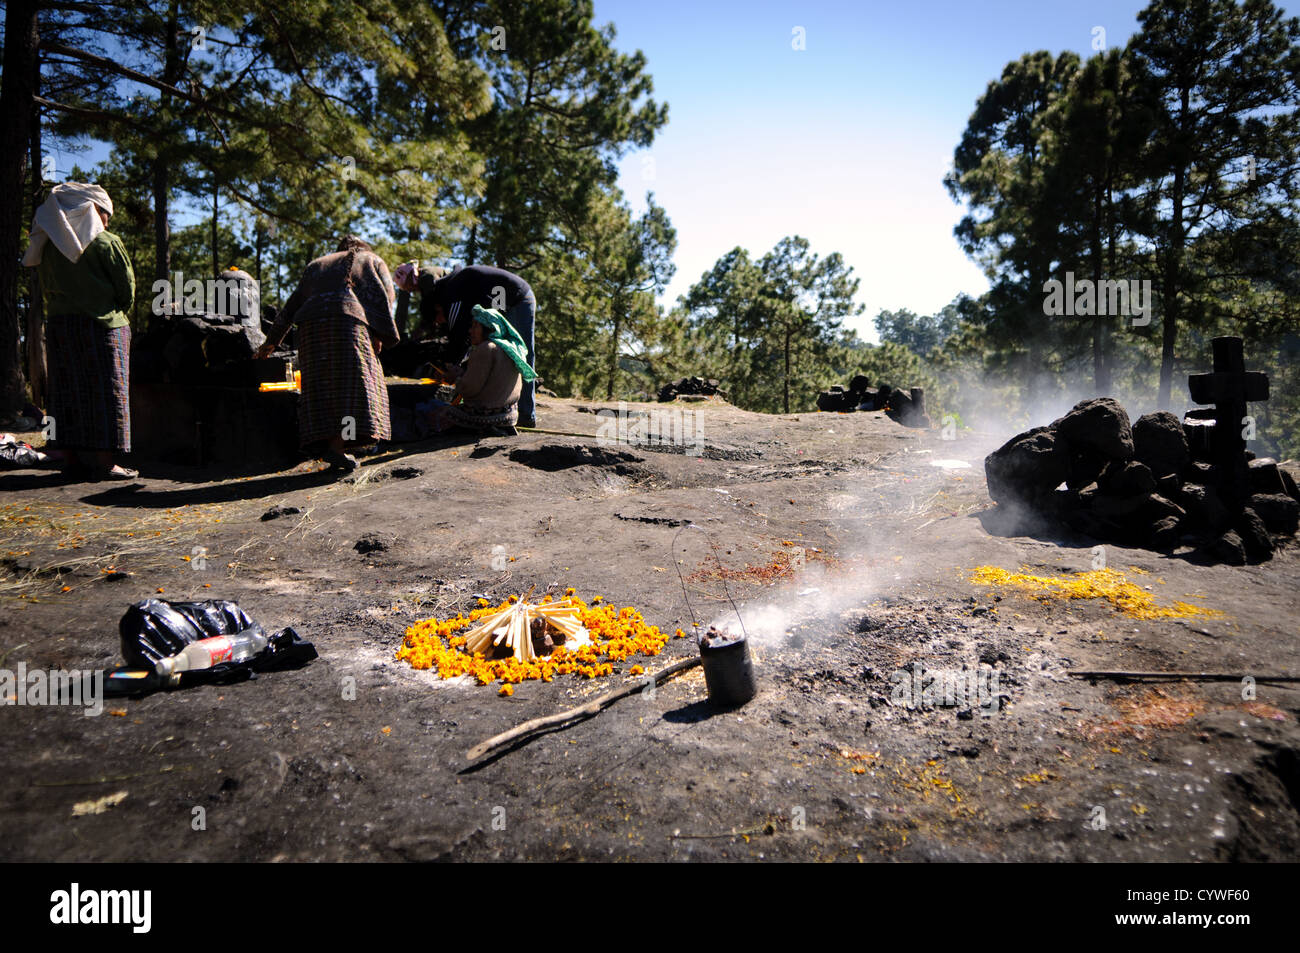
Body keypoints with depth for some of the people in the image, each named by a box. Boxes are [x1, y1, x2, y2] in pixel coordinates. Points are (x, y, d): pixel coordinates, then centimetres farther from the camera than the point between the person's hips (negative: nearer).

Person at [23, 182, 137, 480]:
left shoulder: (49, 245, 13)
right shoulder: (106, 242, -5)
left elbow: (46, 289, 14)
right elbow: (127, 287, -5)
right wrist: (117, 312, 11)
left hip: (58, 323, 6)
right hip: (101, 324, -6)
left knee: (67, 391, 9)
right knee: (105, 391, -4)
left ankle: (71, 458, 11)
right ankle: (104, 462, -7)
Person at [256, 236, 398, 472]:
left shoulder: (316, 265, 36)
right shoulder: (372, 260, 26)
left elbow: (292, 305, 33)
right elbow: (384, 295, 7)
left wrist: (272, 341, 37)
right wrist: (380, 335, 1)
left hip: (311, 324, 4)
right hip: (348, 321, -4)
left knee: (321, 386, 2)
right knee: (350, 385, -10)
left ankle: (329, 443, -7)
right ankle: (336, 447, -23)